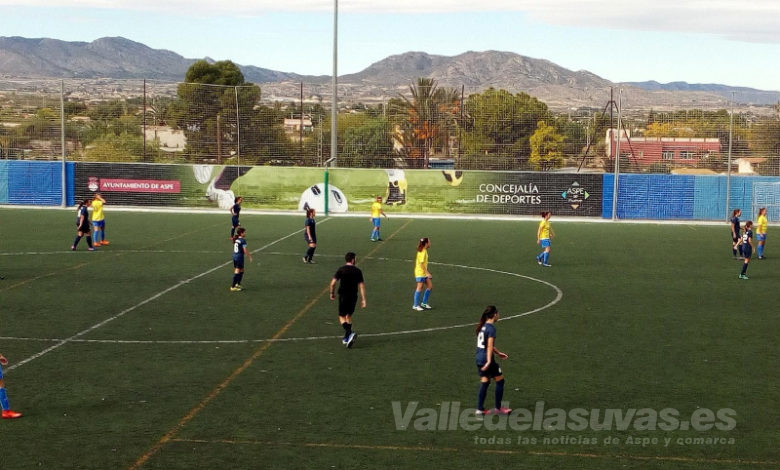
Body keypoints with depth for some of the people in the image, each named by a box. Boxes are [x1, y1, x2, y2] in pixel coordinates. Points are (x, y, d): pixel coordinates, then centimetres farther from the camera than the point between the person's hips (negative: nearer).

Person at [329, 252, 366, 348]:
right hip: (353, 296, 3)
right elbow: (362, 285, -1)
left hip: (343, 296, -3)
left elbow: (333, 283, -10)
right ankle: (346, 338, 22)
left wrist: (332, 293, 6)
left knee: (342, 317, 3)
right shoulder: (358, 271, 0)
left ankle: (350, 333, -22)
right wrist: (363, 299, 1)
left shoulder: (341, 270, -6)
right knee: (349, 316, 18)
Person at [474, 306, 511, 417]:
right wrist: (489, 361, -26)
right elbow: (490, 346, -22)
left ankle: (480, 409, 12)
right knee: (500, 380, 7)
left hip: (479, 359, 8)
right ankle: (498, 408, 14)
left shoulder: (482, 326, 11)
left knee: (484, 383, 13)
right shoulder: (491, 328, -15)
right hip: (486, 359, -8)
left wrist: (498, 353, 32)